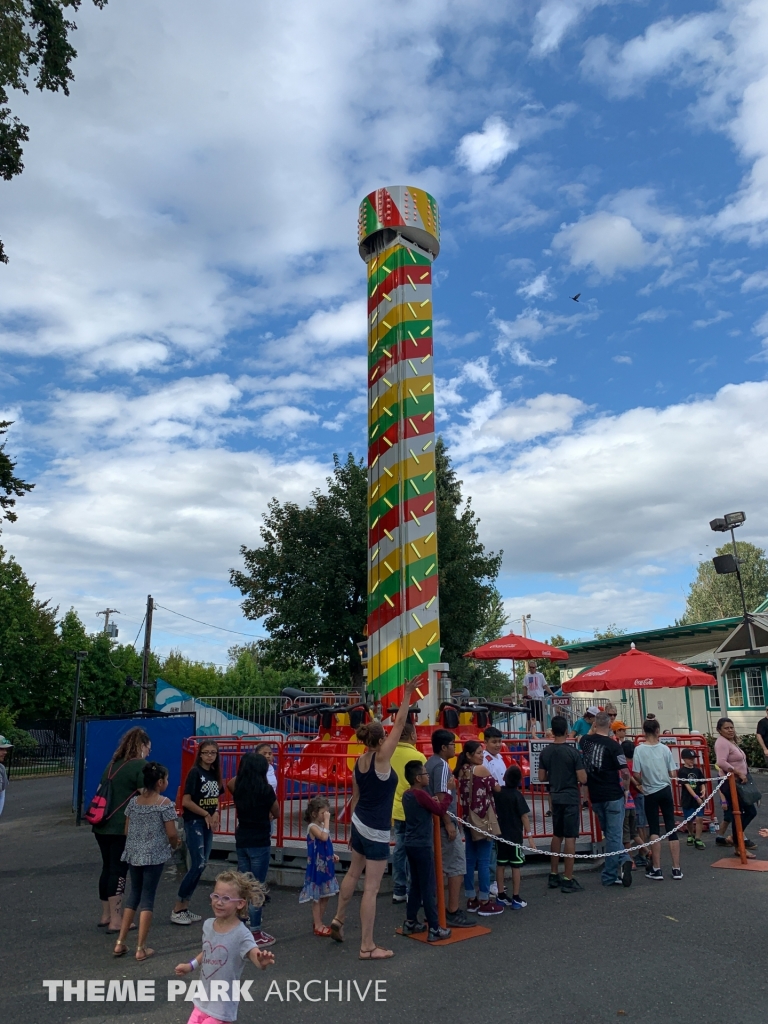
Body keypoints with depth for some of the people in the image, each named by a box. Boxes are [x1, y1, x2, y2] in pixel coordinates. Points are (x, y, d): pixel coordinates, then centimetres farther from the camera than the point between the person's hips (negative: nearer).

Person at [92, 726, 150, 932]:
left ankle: (106, 915, 26)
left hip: (102, 826, 8)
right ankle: (115, 921, 4)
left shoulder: (112, 764, 15)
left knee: (107, 869, 16)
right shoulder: (140, 765, -10)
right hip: (123, 828, -8)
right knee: (118, 871, -1)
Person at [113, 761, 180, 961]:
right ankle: (141, 948, 8)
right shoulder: (164, 803, -12)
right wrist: (175, 845, 8)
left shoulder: (134, 801, 4)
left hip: (133, 854, 5)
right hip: (154, 856, -5)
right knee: (147, 897, 3)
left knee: (134, 894, 18)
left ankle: (120, 943, 19)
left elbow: (127, 830, 8)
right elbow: (172, 834, -12)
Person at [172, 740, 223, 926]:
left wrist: (215, 814, -3)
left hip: (208, 823, 7)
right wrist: (206, 814, -11)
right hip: (194, 822, -7)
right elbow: (186, 801, -16)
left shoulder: (215, 774, 8)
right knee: (198, 865, -10)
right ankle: (177, 909, 3)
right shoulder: (195, 772, -12)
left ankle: (185, 907, 18)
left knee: (201, 866, 8)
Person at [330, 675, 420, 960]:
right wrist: (407, 694, -19)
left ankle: (338, 920, 43)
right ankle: (367, 947, 10)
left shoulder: (359, 762, 1)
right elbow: (399, 724, -21)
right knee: (371, 888, 1)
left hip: (359, 824, 8)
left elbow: (355, 797, 11)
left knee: (354, 872, 27)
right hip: (376, 831, -8)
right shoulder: (380, 758, -20)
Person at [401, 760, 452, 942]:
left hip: (411, 844, 9)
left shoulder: (407, 794, 8)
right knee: (429, 887, -2)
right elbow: (440, 810, -14)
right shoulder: (420, 794, -20)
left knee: (416, 885, 17)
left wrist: (433, 801, 4)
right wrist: (447, 792, -6)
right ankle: (434, 929, 4)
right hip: (422, 846, -9)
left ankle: (410, 922, 23)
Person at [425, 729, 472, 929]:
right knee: (457, 866, -2)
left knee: (439, 866, 16)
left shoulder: (430, 763, 12)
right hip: (444, 824, -10)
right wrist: (449, 824, -21)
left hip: (434, 823, 10)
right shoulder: (441, 765, -17)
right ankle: (453, 912, 2)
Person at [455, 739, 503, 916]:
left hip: (468, 819, 7)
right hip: (483, 818, -7)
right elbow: (497, 788, -4)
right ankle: (484, 902, 5)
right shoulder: (480, 769, -13)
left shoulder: (461, 771, 6)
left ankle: (471, 899, 19)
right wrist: (492, 783, 17)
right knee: (484, 861, 0)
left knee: (470, 859, 11)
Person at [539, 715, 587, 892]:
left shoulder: (545, 752, 0)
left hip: (555, 797, 5)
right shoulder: (573, 752, -15)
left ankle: (554, 875, 24)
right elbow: (583, 779, -15)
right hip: (571, 798, -5)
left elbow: (542, 777, 5)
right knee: (570, 838, 0)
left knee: (557, 836, 17)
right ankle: (568, 880, 3)